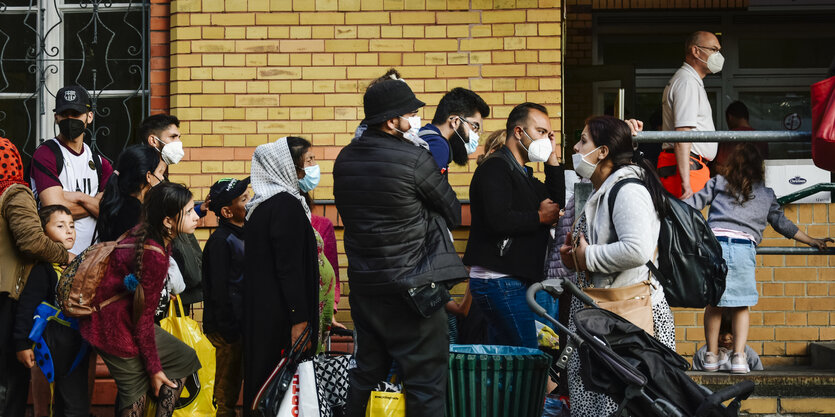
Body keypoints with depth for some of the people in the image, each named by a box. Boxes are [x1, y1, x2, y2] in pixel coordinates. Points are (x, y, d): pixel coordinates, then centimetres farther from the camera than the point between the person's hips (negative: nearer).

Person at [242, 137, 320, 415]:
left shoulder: (260, 203, 11)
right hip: (281, 314, -9)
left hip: (259, 308, 9)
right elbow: (290, 267, -20)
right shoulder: (286, 204, -16)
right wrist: (299, 318, -19)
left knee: (260, 377, 13)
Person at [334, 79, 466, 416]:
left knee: (366, 373, 17)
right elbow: (453, 214, -4)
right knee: (425, 381, -1)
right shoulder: (414, 159, -15)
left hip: (363, 284, 7)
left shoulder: (344, 160, 5)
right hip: (411, 288, -7)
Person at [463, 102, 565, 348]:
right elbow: (499, 220, -23)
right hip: (498, 281, -10)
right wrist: (539, 217, -8)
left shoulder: (524, 175, 22)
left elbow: (556, 206, 15)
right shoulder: (495, 169, -10)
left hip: (523, 280, 10)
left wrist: (553, 161, 10)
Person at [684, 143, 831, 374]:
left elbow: (692, 203, 10)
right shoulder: (767, 194, 17)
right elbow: (782, 223, 21)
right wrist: (812, 241, 31)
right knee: (741, 306, 11)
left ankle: (712, 356, 13)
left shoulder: (718, 183, 15)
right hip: (744, 248, 0)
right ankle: (739, 356, 0)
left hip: (713, 242, 0)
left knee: (713, 302, 12)